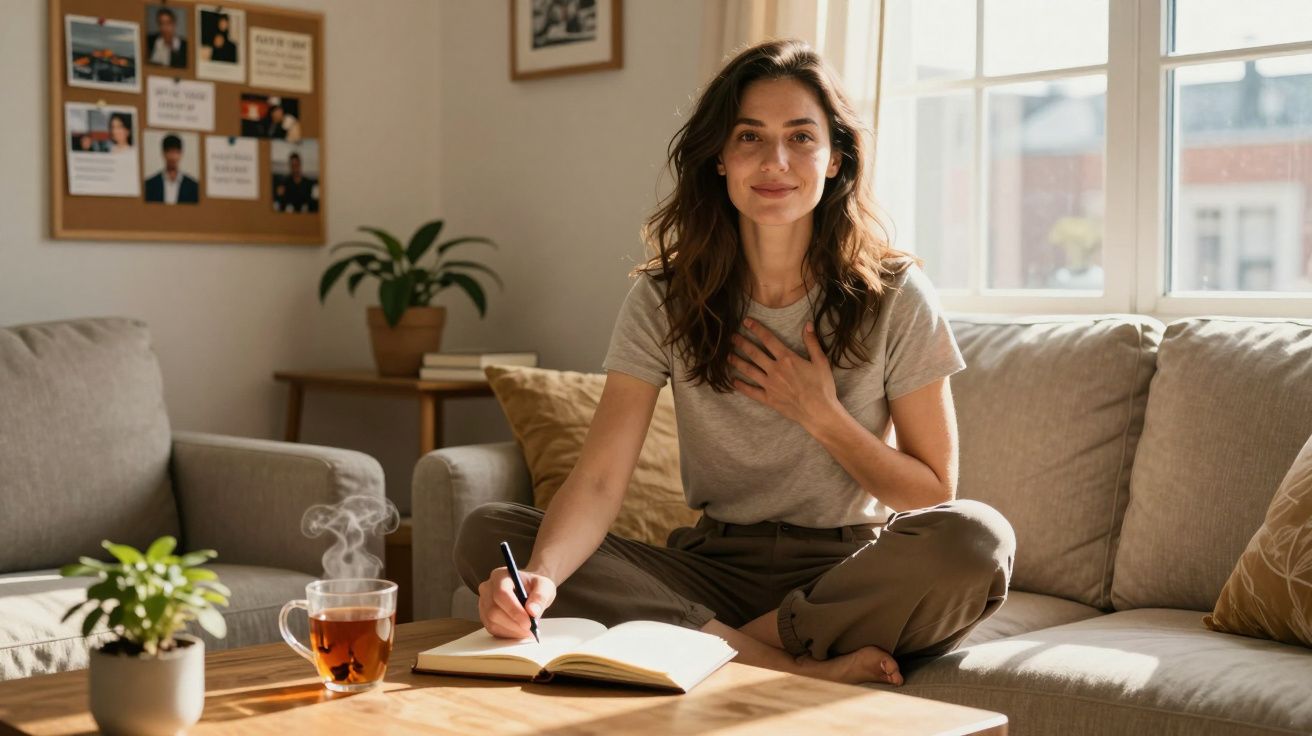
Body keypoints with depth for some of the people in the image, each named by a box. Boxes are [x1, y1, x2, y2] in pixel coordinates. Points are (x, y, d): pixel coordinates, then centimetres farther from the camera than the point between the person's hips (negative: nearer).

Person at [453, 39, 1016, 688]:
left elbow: (932, 492, 2)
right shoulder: (664, 300, -2)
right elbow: (599, 479, -13)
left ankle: (731, 644, -18)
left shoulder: (895, 297, -4)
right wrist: (542, 575, -34)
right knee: (487, 534, -21)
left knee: (977, 539, -34)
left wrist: (821, 415, -11)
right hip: (715, 569, 2)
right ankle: (799, 668, -27)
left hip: (851, 579, -1)